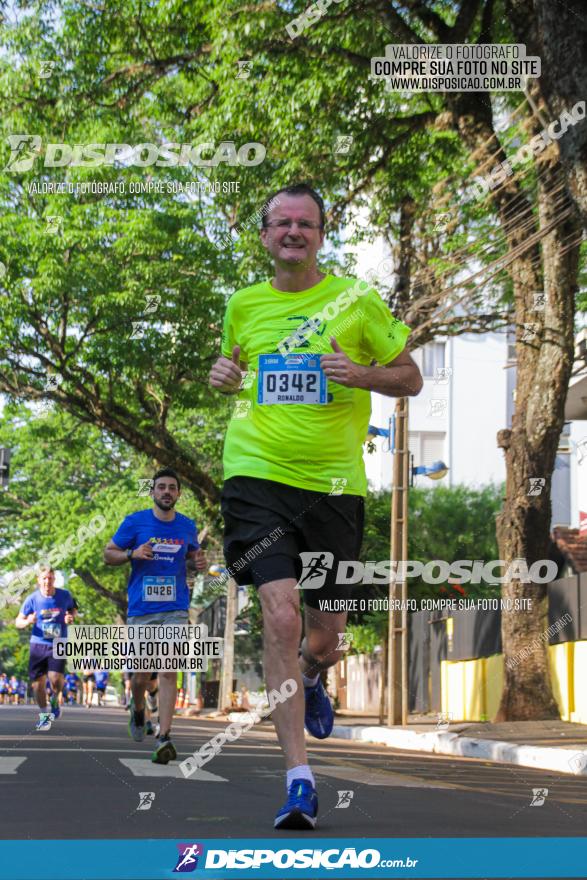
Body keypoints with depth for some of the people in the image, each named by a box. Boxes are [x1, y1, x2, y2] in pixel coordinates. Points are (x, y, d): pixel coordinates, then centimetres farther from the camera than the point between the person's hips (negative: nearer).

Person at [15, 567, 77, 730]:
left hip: (58, 645, -1)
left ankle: (54, 699, 15)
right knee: (38, 681, 0)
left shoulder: (64, 595, -2)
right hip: (38, 644, 1)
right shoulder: (32, 599, -4)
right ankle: (44, 715, 21)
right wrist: (28, 622, -19)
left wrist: (71, 617, -6)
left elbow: (73, 609, 18)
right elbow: (18, 621, 4)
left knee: (56, 678, -20)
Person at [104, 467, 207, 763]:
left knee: (169, 672, -12)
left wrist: (200, 562, 0)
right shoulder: (135, 522, 0)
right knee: (141, 676, 4)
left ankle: (164, 738, -15)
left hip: (175, 609, 1)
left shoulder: (187, 526, 7)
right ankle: (138, 709, 38)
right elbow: (108, 554, 5)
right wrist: (133, 553, -16)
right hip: (141, 610, -1)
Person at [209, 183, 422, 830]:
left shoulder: (356, 301, 3)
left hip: (334, 483, 0)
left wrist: (362, 375, -12)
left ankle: (310, 683, 47)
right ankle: (299, 779, -12)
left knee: (323, 640, 7)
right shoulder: (243, 305, 9)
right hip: (257, 478, 0)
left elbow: (410, 378, 8)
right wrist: (222, 376, 3)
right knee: (280, 616, -17)